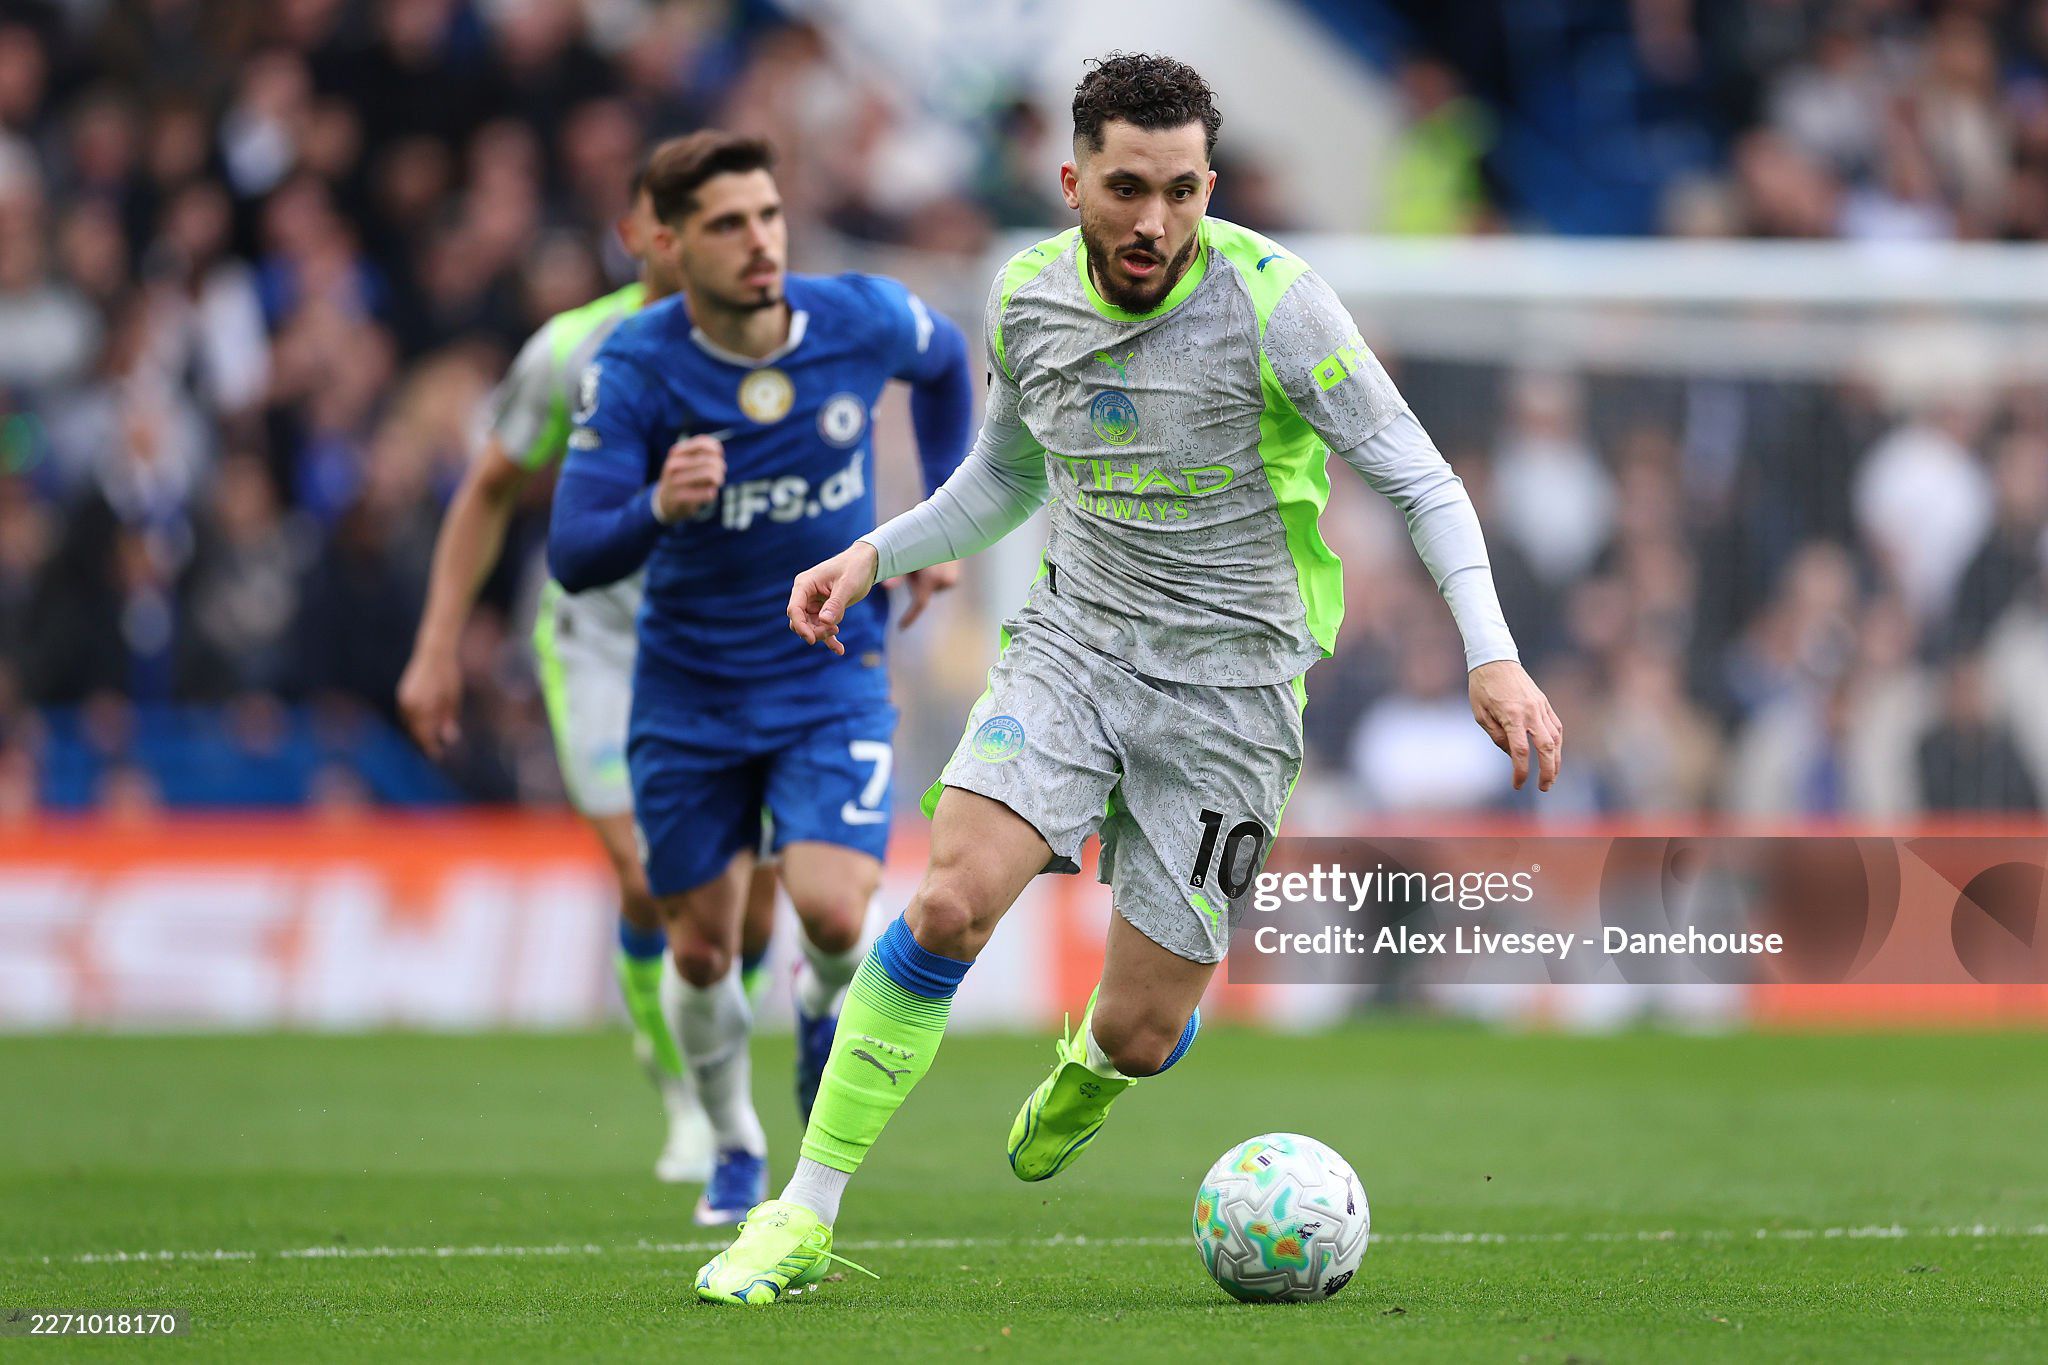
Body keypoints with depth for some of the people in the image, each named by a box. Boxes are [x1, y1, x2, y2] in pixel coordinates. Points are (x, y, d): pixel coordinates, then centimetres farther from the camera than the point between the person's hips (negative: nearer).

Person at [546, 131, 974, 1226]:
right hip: (690, 691, 0)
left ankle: (824, 1007, 18)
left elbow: (946, 364, 13)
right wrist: (657, 508, -43)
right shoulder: (633, 368, -18)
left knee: (831, 911, -20)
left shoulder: (861, 320, -13)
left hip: (830, 674, 0)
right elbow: (573, 558, -23)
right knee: (702, 949, 9)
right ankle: (735, 1148, 37)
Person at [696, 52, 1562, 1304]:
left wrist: (1495, 658, -22)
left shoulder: (1274, 303, -17)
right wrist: (874, 555, 6)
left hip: (1230, 684, -2)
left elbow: (1422, 483, -12)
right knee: (950, 905, -23)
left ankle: (1091, 1068, 42)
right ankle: (804, 1220, -14)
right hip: (1074, 638, 3)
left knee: (1141, 1036, 0)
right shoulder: (1029, 302, -2)